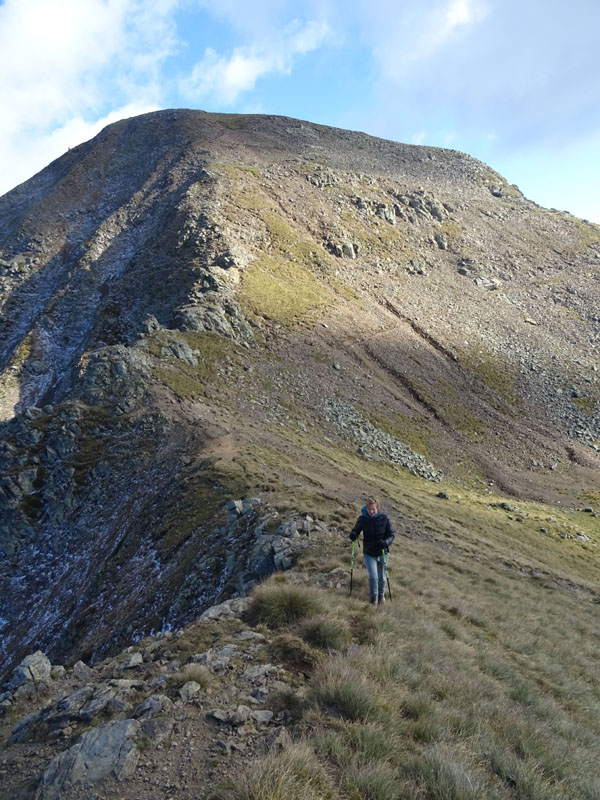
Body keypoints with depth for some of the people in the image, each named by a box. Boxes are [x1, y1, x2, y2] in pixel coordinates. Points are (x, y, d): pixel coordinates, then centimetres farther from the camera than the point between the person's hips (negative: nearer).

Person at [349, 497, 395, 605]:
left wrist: (386, 542, -29)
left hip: (382, 552, 1)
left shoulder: (384, 518, -14)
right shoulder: (362, 519, -12)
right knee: (373, 577, -10)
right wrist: (353, 535, -24)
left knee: (382, 577, 16)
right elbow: (355, 530, 0)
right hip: (369, 553, -1)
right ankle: (374, 596, 17)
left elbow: (391, 534, -9)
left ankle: (381, 594, 43)